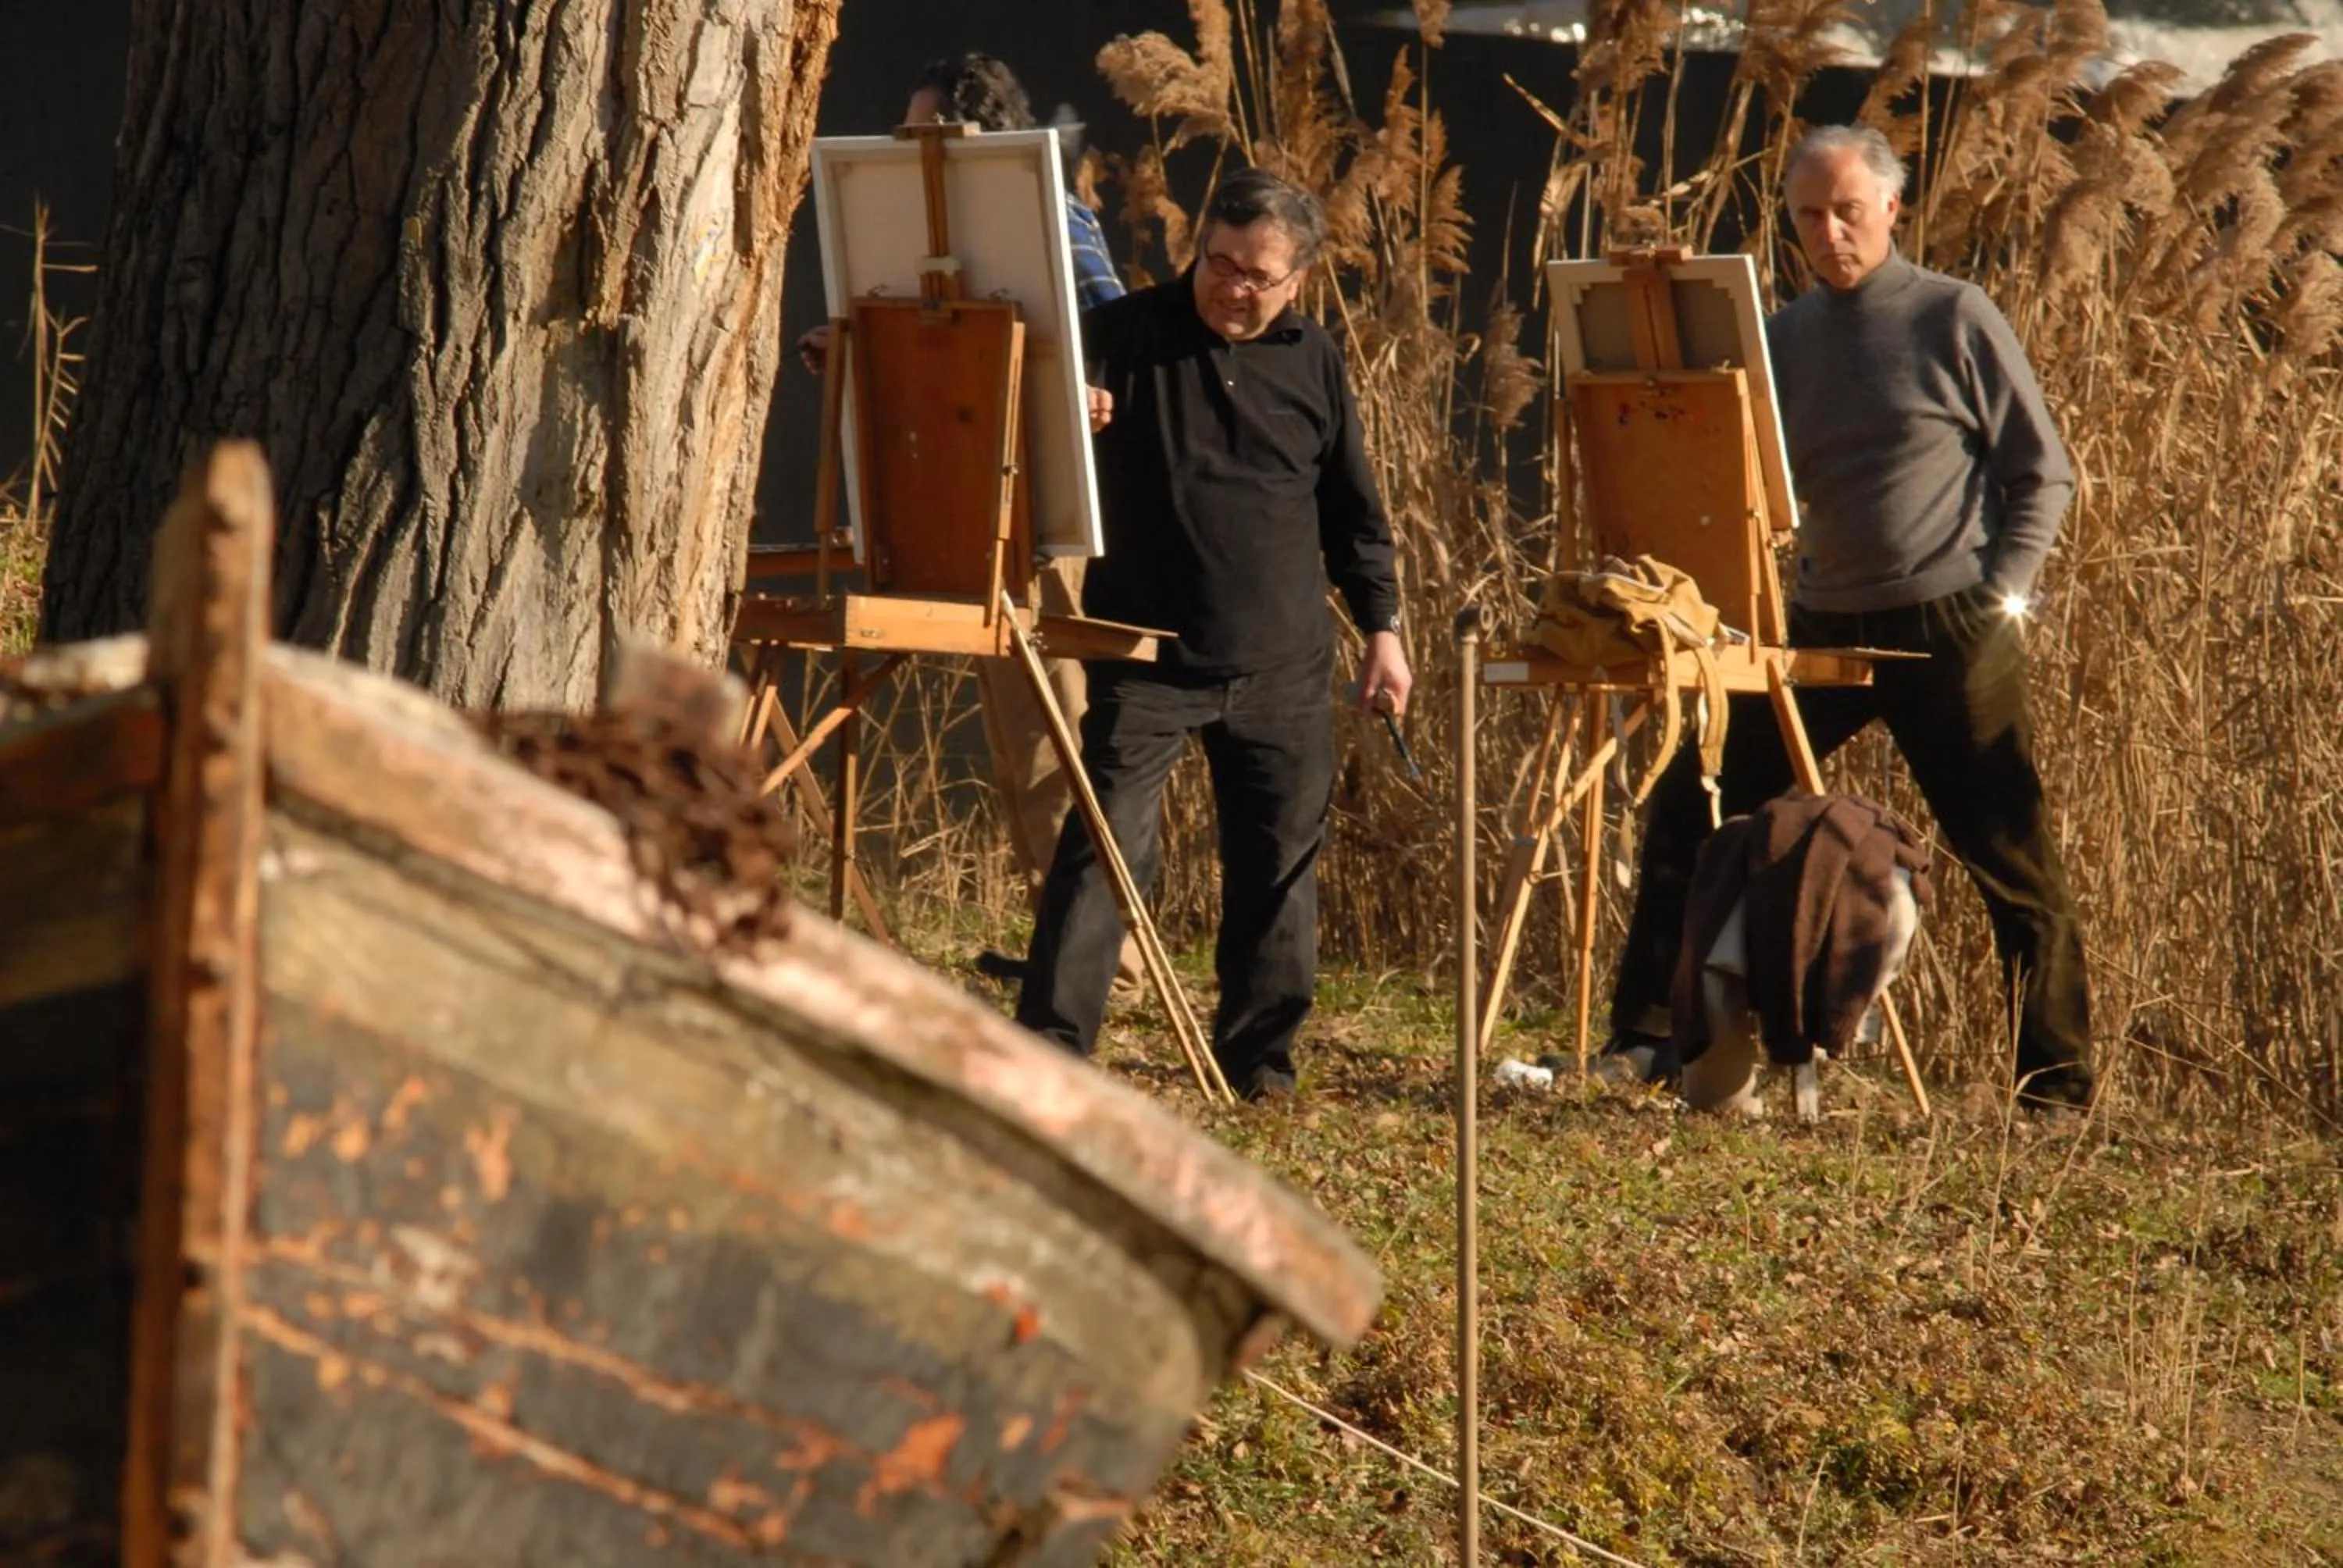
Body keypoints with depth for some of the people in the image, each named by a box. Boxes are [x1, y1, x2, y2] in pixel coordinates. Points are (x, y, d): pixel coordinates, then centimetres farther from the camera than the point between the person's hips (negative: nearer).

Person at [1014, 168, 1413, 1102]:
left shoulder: (1312, 361, 9)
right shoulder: (1126, 335, -2)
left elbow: (1352, 509, 16)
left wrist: (1382, 626, 11)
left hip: (1282, 667, 3)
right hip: (1149, 657, -3)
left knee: (1279, 860, 8)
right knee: (1106, 847, -10)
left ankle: (1259, 1053, 18)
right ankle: (1049, 1048, -8)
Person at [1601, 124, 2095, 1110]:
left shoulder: (1953, 319, -3)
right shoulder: (1784, 335, 10)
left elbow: (2042, 472, -1)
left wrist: (2004, 591, -11)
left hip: (1949, 630, -5)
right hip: (1823, 624, 5)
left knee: (2011, 861, -1)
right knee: (1692, 807, 0)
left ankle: (2058, 1089, 8)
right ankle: (1647, 1038, 8)